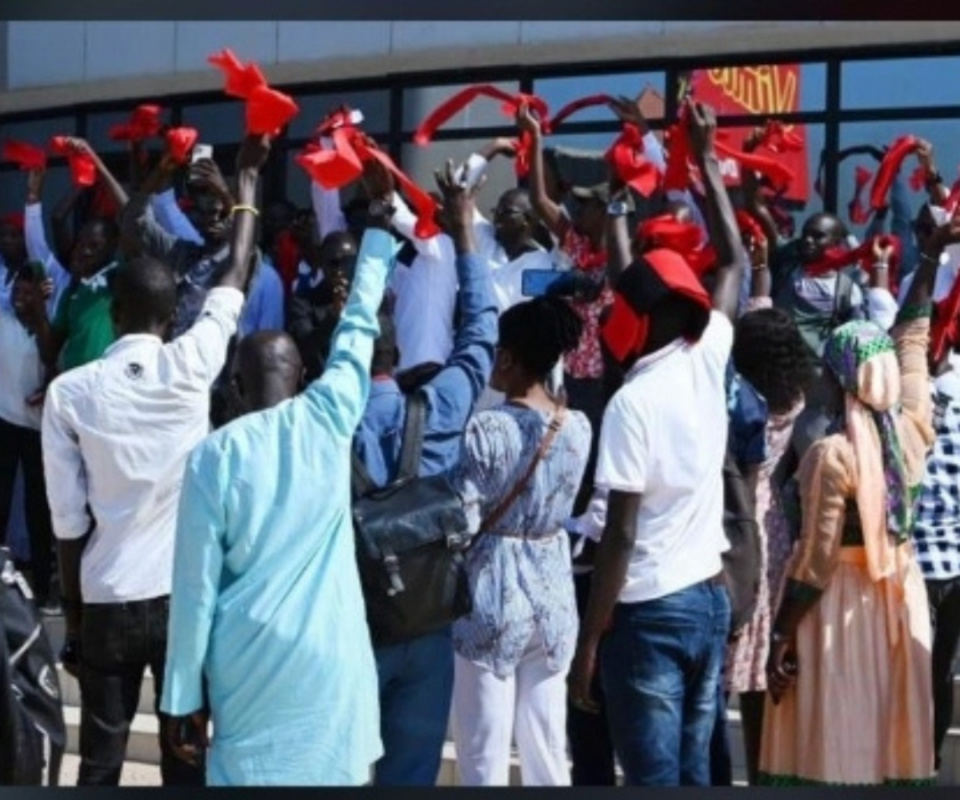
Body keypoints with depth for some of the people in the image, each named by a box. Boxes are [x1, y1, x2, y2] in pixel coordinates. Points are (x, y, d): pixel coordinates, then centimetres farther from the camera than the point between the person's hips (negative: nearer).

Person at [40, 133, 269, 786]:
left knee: (100, 759, 8)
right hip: (186, 595, 0)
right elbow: (236, 277, 9)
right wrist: (247, 178, 19)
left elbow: (70, 521, -4)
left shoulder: (70, 391, -6)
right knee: (185, 749, 7)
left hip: (108, 602, 0)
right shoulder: (191, 365, -6)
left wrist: (72, 619, 6)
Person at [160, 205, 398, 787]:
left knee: (247, 774, 7)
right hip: (330, 655, 1)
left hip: (247, 662, -1)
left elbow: (196, 584, -3)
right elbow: (359, 328, 13)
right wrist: (379, 229, 27)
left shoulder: (214, 456, -5)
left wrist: (184, 695, 5)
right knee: (336, 772, 8)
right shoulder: (328, 418, -2)